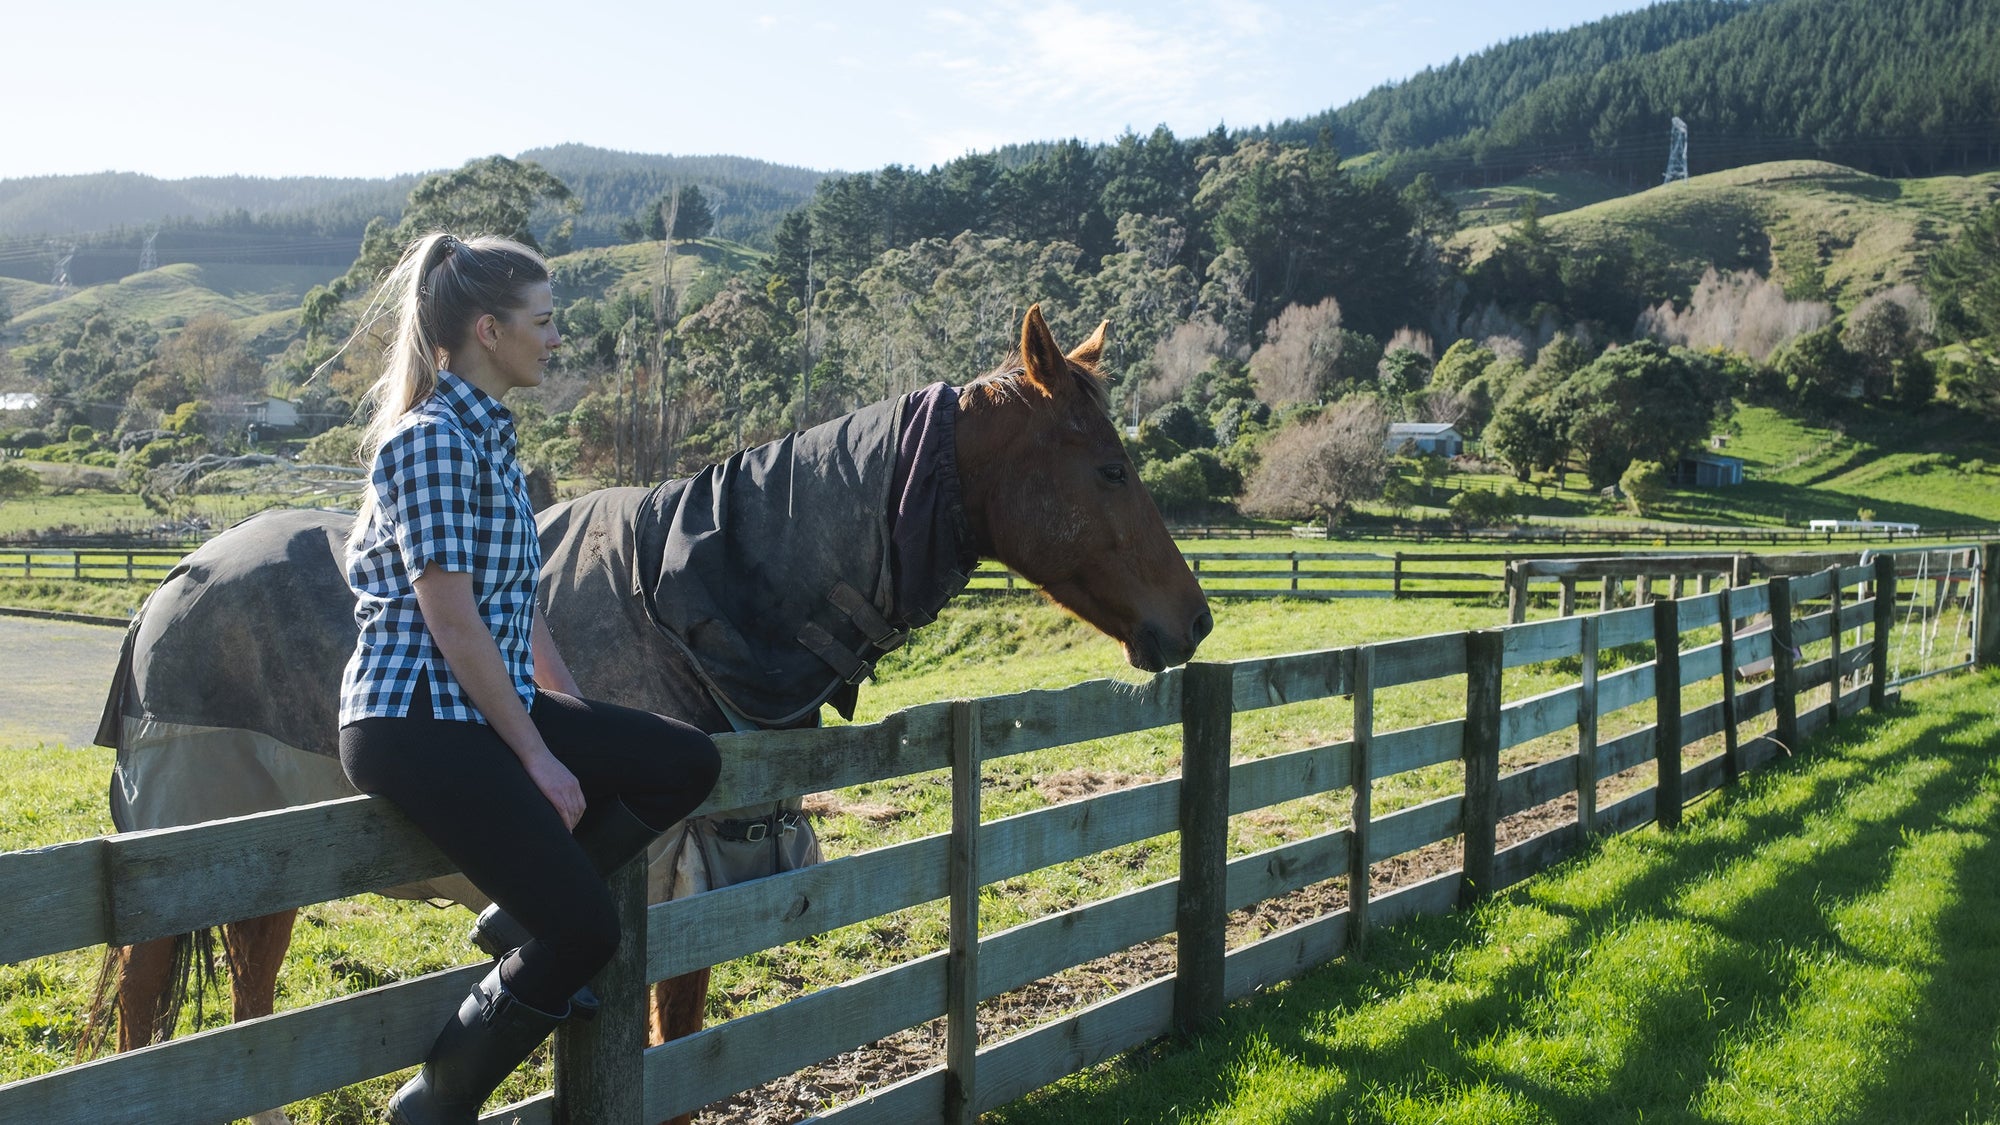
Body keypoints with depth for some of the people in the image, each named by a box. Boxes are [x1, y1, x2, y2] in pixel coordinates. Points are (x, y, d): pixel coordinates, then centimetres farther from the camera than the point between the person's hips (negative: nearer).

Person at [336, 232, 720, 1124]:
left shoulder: (485, 432, 14)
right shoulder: (431, 441, -15)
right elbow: (452, 620, -19)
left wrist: (567, 701, 14)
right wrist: (539, 758, -15)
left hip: (488, 705, 10)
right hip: (416, 722, -9)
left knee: (689, 764, 1)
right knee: (586, 930, -15)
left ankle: (523, 921, 10)